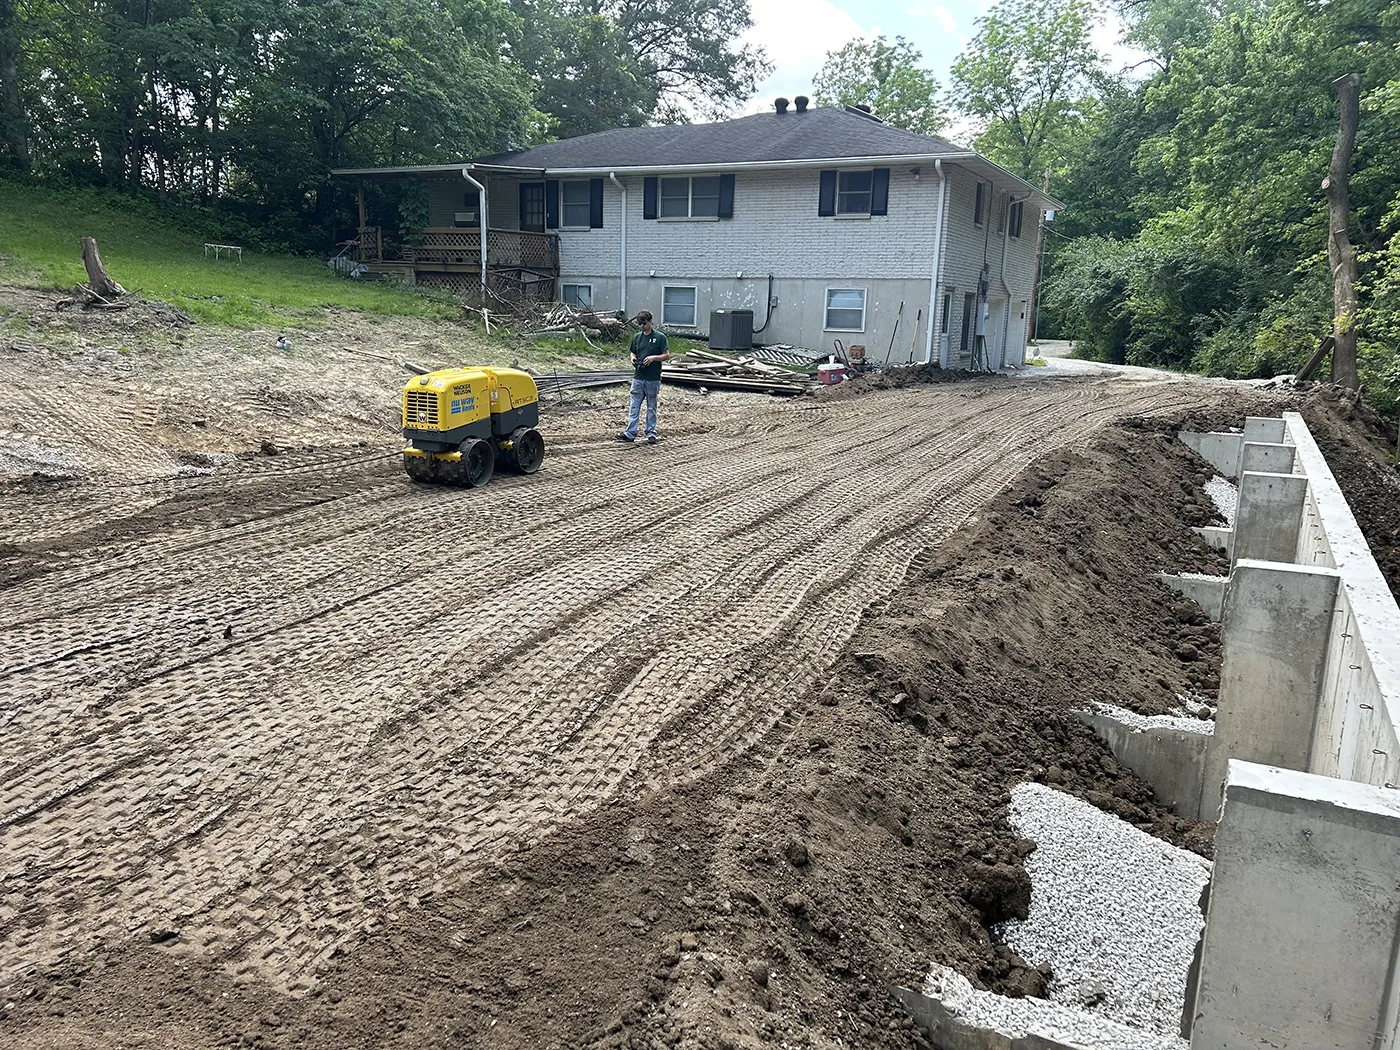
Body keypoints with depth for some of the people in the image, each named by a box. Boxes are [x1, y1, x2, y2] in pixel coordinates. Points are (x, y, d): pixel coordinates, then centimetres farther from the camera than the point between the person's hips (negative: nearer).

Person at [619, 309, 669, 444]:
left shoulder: (659, 337, -5)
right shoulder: (637, 337, 9)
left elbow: (667, 356, -7)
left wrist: (653, 357, -20)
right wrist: (633, 359, -3)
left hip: (653, 379, -4)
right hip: (638, 377, 4)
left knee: (651, 407, 6)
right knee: (634, 407, 3)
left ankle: (651, 433, 14)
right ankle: (630, 433, 5)